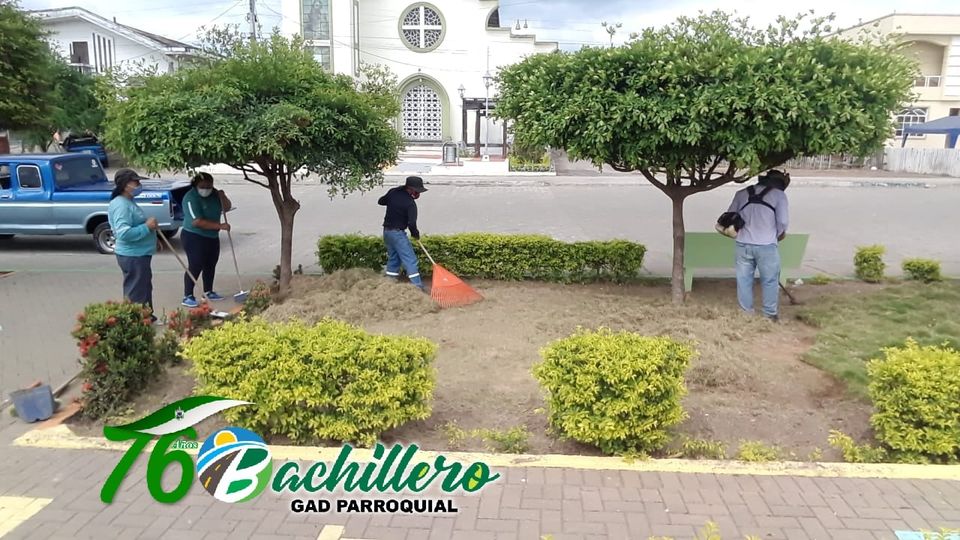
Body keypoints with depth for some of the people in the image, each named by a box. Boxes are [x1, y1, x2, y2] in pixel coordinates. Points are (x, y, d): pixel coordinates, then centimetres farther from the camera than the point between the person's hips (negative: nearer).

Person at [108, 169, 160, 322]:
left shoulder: (128, 202, 13)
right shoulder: (121, 205, -21)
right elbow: (123, 233, -31)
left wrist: (150, 225, 11)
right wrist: (147, 227, -25)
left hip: (139, 254, 11)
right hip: (133, 256, -11)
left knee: (144, 288, 22)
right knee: (135, 292, -3)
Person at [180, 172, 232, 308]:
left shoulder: (214, 194, 3)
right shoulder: (191, 198, -21)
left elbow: (226, 208, 8)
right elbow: (197, 222, -28)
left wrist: (222, 196, -12)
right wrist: (220, 226, -27)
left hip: (212, 237, 8)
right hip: (194, 237, -8)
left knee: (210, 265, 14)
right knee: (195, 266, -9)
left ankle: (209, 292, 27)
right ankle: (187, 297, -3)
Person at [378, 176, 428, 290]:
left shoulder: (393, 192, 2)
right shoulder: (410, 203, -18)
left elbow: (380, 201, 17)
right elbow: (411, 223, -21)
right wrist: (415, 234, -4)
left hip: (387, 231, 8)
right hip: (398, 233, -8)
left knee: (393, 258, 18)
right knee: (410, 259, -6)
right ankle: (417, 286, -10)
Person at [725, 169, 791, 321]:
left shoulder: (742, 193, 9)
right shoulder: (778, 194, -1)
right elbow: (783, 221, -8)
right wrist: (779, 234, 11)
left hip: (743, 244, 3)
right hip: (766, 245, -3)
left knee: (744, 279, 12)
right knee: (770, 281, 11)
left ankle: (746, 313, 19)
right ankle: (770, 314, 18)